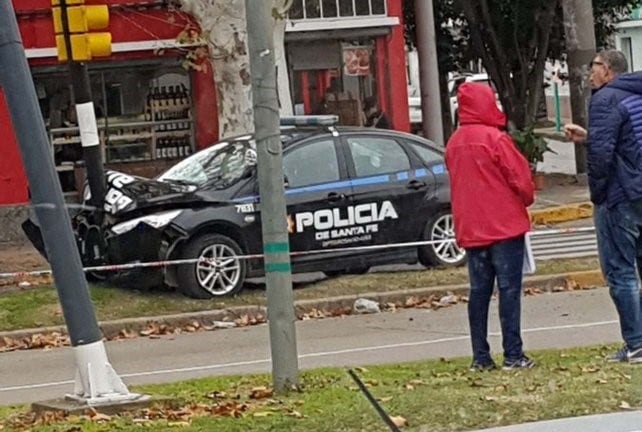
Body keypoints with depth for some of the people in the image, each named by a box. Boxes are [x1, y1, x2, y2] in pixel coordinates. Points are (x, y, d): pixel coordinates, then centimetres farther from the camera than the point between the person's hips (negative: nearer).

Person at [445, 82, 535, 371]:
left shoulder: (454, 144, 8)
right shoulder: (495, 138, -14)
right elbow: (520, 178, -12)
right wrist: (527, 198, 9)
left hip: (471, 230, 6)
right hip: (505, 226, -6)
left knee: (479, 291, 9)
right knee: (509, 289, -2)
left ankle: (480, 357, 9)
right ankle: (513, 355, -4)